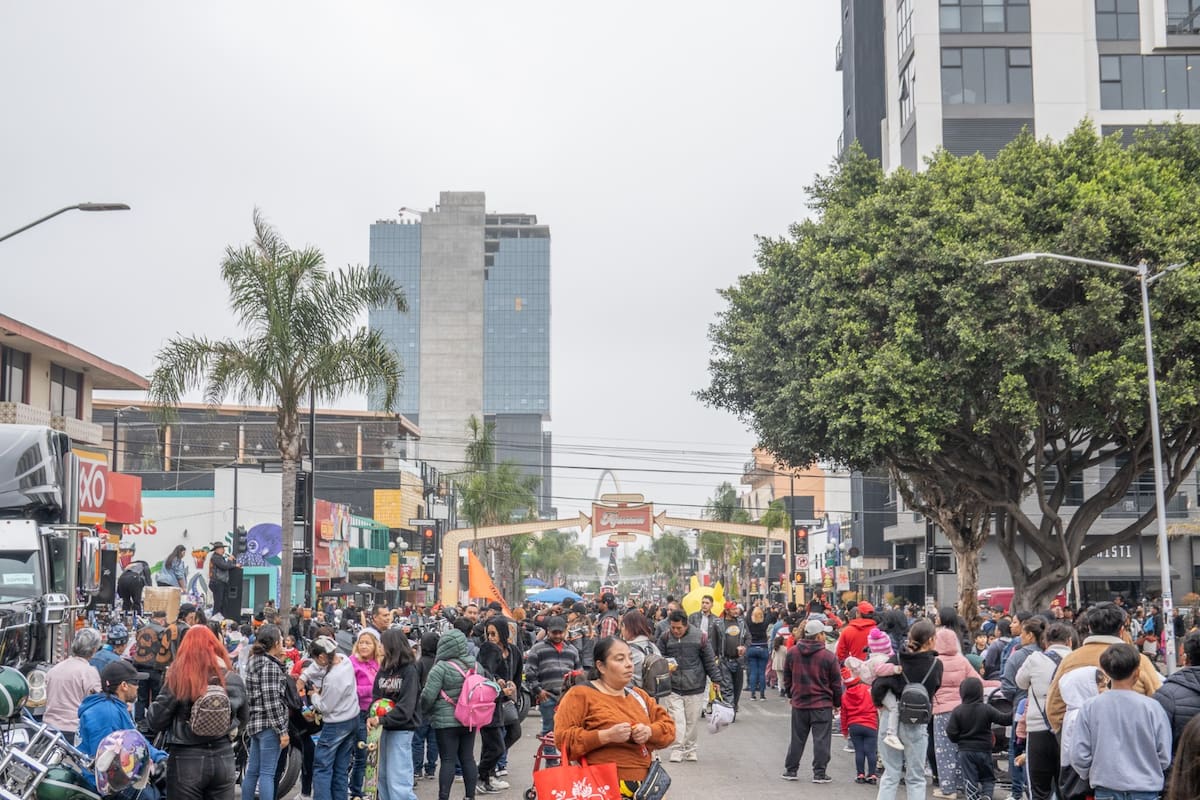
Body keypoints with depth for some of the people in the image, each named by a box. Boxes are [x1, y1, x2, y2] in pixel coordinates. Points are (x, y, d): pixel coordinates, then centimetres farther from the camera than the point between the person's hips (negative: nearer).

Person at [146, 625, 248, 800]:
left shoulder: (178, 677, -11)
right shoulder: (233, 679, 1)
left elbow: (155, 722, -8)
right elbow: (244, 719, 15)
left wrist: (150, 711, 10)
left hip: (187, 760, -3)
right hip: (224, 759, 3)